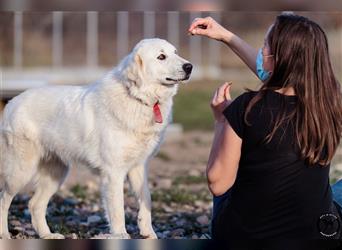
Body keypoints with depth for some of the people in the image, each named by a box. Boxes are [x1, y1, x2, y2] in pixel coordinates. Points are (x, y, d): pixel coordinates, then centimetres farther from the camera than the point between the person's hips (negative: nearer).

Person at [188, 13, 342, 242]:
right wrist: (226, 36, 22)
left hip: (244, 235, -2)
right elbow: (270, 72, 13)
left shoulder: (247, 108, -23)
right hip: (316, 238, 2)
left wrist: (221, 120, -1)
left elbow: (218, 184, -11)